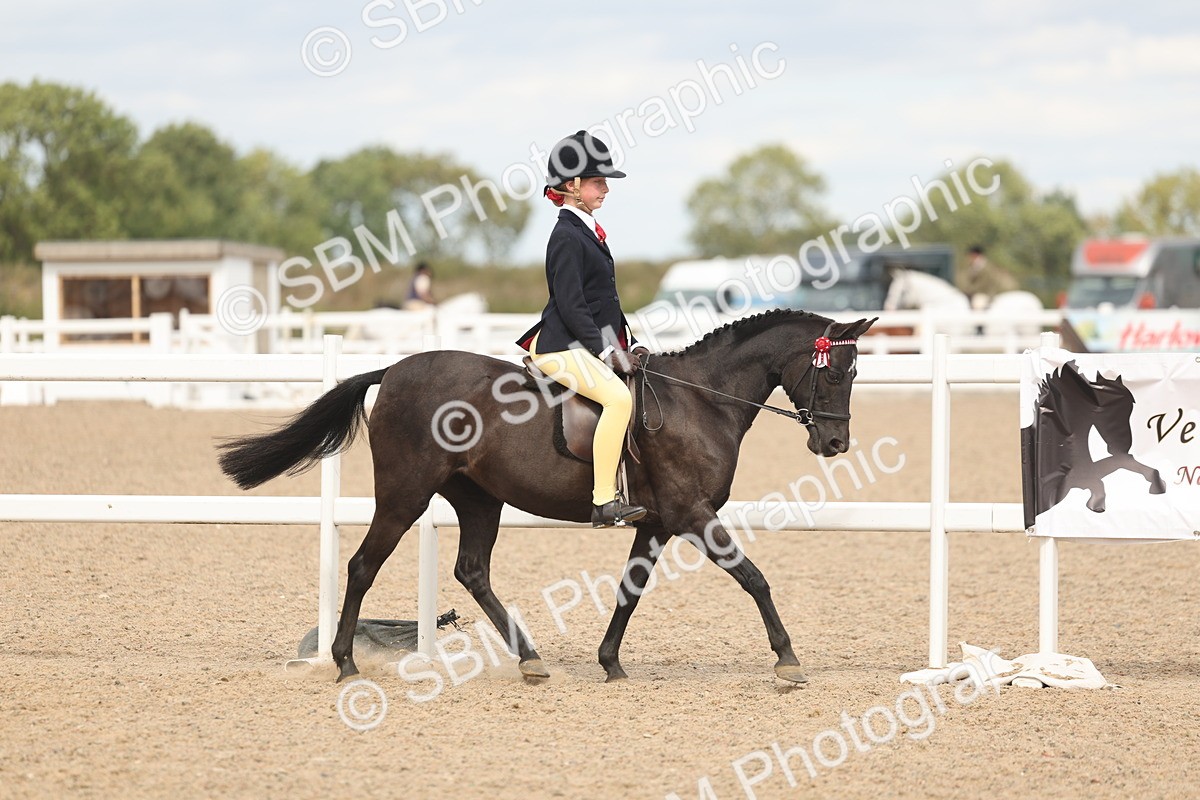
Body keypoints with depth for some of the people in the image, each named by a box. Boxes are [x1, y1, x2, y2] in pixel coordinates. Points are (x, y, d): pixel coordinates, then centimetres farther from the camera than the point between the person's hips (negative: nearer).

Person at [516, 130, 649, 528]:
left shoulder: (588, 232, 18)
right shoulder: (566, 236, -12)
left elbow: (607, 299, 22)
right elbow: (570, 305, -19)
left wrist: (628, 345, 13)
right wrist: (606, 350, -20)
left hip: (592, 345, 11)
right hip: (563, 347, -11)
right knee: (618, 398, -30)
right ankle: (603, 502, -33)